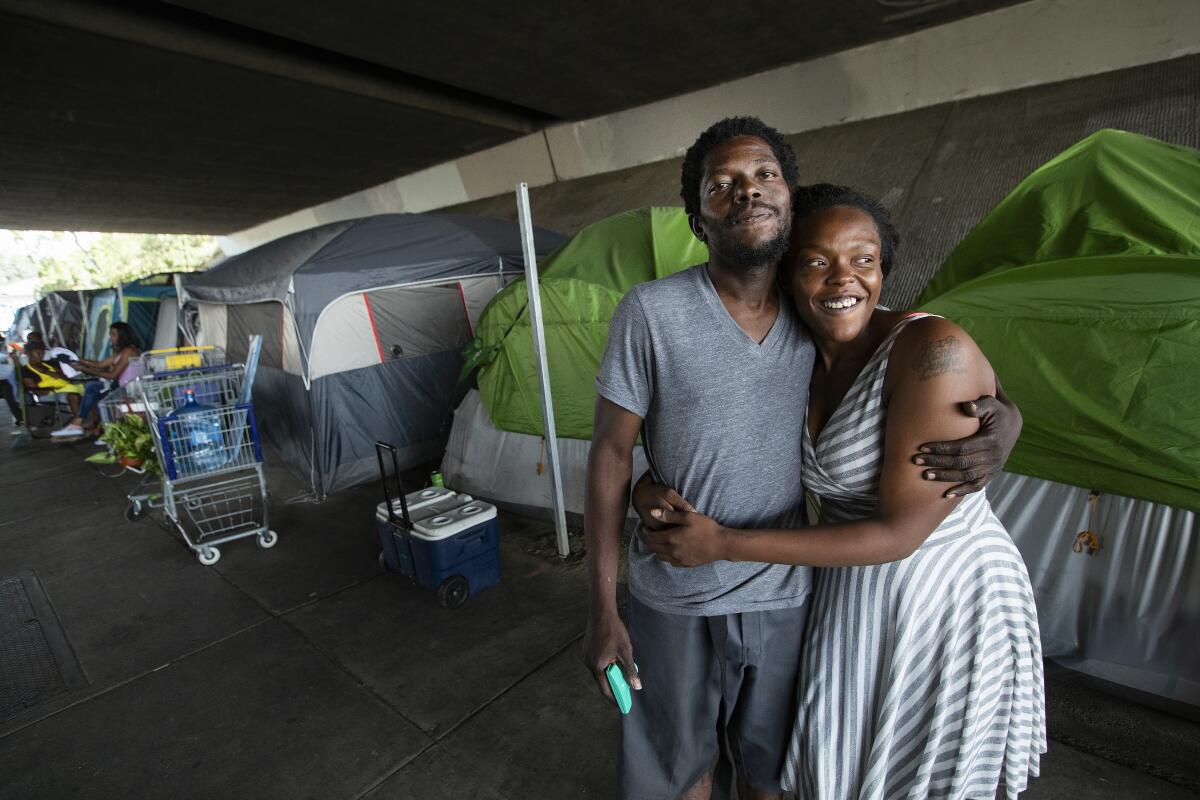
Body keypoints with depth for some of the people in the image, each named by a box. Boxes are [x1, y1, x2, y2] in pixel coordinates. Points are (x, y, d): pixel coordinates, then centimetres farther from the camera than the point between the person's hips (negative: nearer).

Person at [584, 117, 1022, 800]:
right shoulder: (651, 313, -16)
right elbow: (612, 454, -12)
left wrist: (1004, 422, -17)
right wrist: (603, 608, -9)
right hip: (675, 600, -2)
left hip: (788, 595, 3)